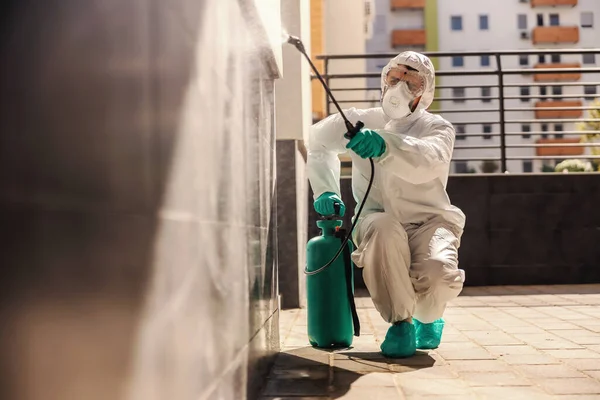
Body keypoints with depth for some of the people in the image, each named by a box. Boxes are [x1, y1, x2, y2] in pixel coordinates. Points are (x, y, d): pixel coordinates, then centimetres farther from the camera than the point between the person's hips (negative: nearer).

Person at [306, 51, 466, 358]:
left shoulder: (437, 128, -2)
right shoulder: (360, 121, 6)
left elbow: (426, 163, -26)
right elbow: (317, 143, 21)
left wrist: (386, 144, -46)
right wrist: (325, 191, 5)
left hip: (428, 221, -1)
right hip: (378, 220, 1)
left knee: (439, 274, -32)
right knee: (384, 229, -38)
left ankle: (428, 318, 9)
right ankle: (400, 321, -15)